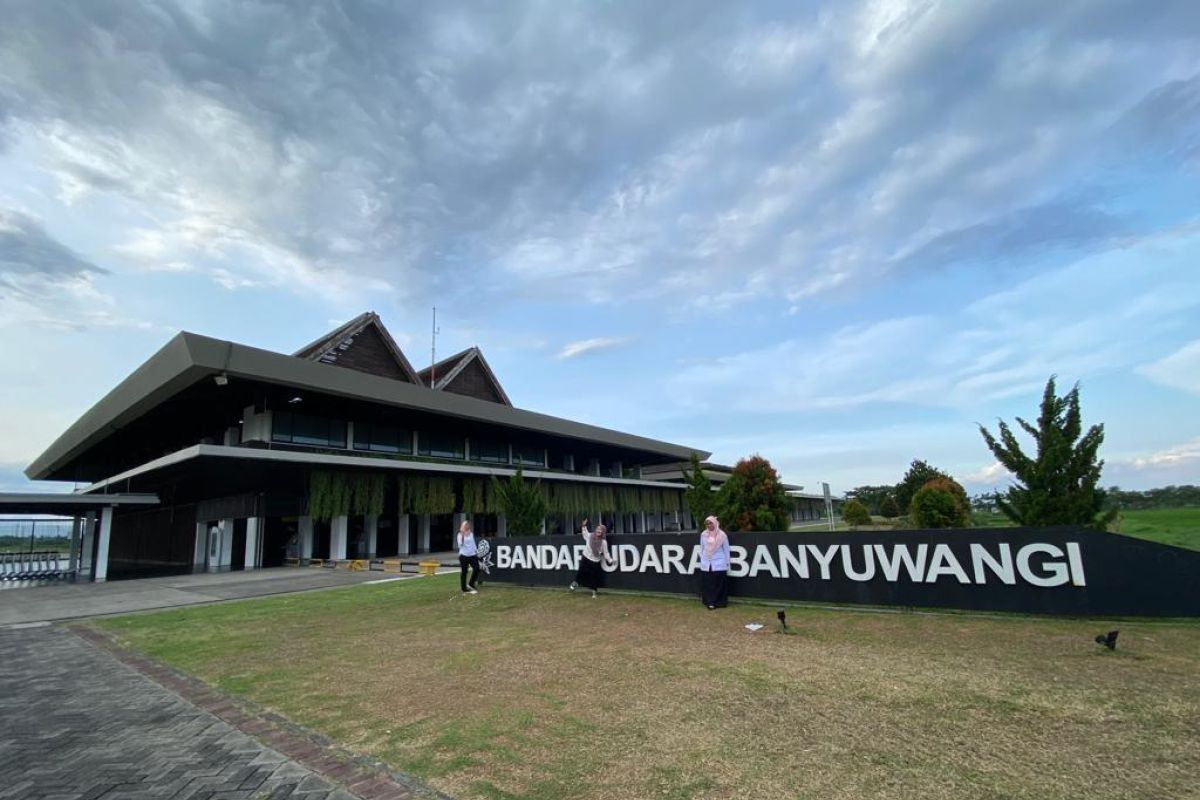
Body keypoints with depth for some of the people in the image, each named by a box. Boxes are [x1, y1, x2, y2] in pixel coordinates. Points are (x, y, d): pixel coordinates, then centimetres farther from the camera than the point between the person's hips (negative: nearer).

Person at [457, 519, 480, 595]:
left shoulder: (471, 533, 10)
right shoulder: (460, 534, -5)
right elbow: (460, 544, -17)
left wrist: (476, 551, 17)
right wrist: (462, 536, -27)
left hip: (472, 554, 5)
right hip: (464, 555, -5)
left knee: (476, 569, -3)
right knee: (464, 572, 3)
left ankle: (471, 585, 15)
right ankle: (464, 589, 13)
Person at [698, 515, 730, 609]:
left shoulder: (722, 535, -6)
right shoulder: (703, 534, 2)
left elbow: (726, 550, 1)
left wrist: (727, 563, 3)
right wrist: (701, 560, 11)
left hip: (719, 564, -3)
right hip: (706, 564, 3)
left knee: (718, 584, 1)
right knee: (707, 584, 4)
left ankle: (718, 602, 11)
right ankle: (709, 602, 13)